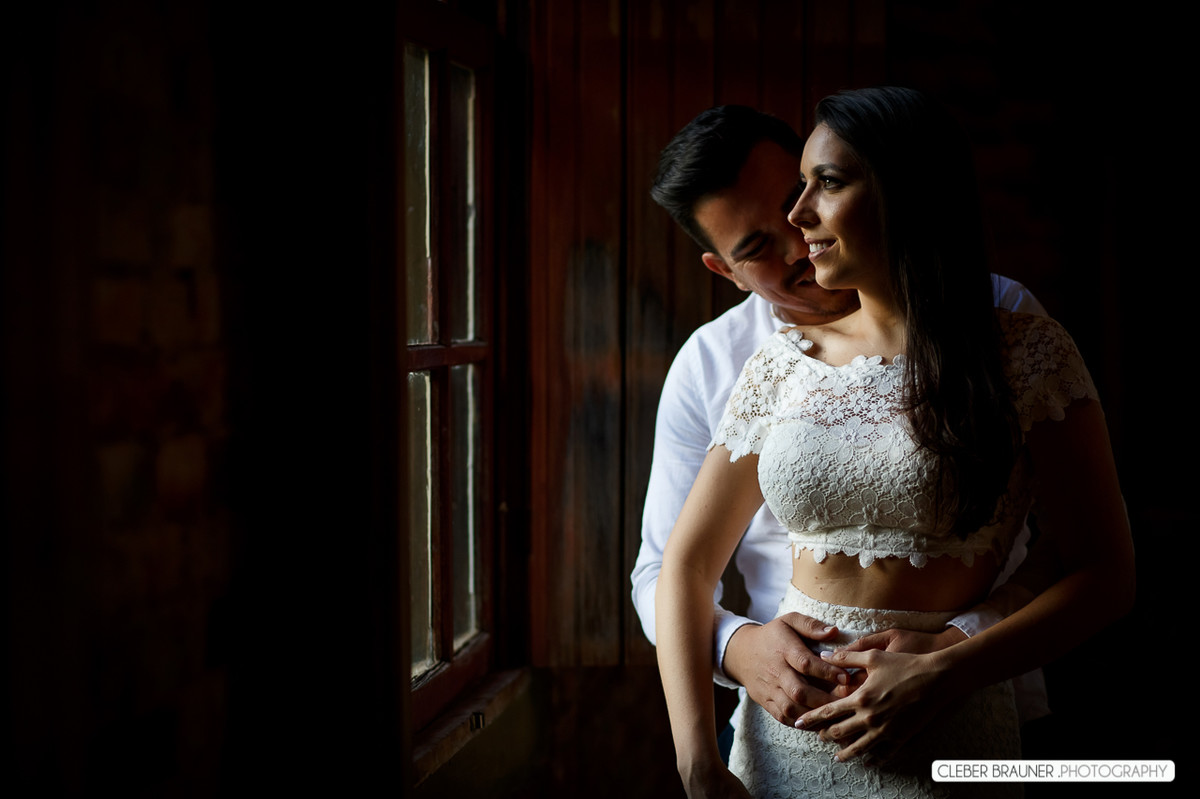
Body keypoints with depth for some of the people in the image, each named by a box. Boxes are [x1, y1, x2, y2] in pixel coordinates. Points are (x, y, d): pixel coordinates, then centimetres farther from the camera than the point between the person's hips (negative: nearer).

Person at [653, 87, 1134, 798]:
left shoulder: (1025, 356, -6)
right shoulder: (783, 365, 2)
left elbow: (1107, 578, -8)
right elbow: (688, 564, 2)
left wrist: (945, 674, -21)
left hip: (944, 741, -3)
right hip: (781, 733, 3)